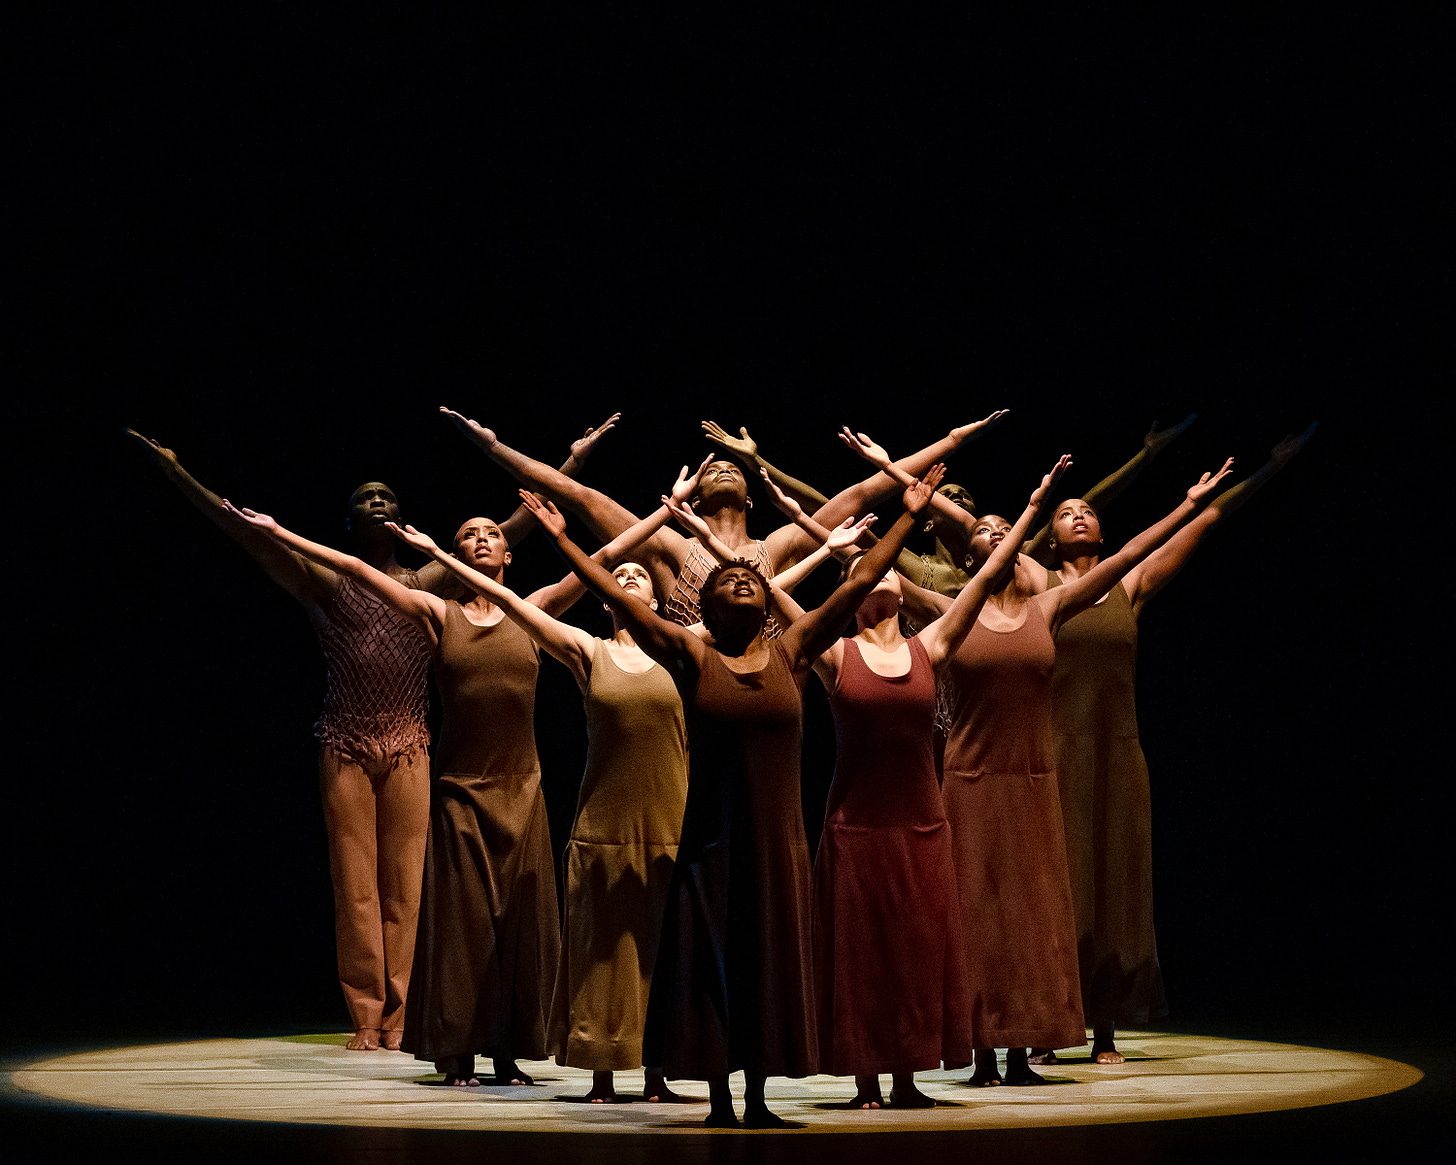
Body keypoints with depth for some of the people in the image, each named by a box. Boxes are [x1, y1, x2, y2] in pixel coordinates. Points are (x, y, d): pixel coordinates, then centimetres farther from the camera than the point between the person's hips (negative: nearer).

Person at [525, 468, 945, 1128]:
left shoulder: (791, 653, 3)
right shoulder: (693, 658, -1)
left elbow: (860, 584, 3)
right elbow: (618, 597, -6)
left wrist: (908, 516, 2)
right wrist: (562, 540, -10)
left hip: (777, 834, 2)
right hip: (712, 832, -2)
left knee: (770, 965, 7)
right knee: (711, 962, 2)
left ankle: (758, 1102, 17)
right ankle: (719, 1102, 11)